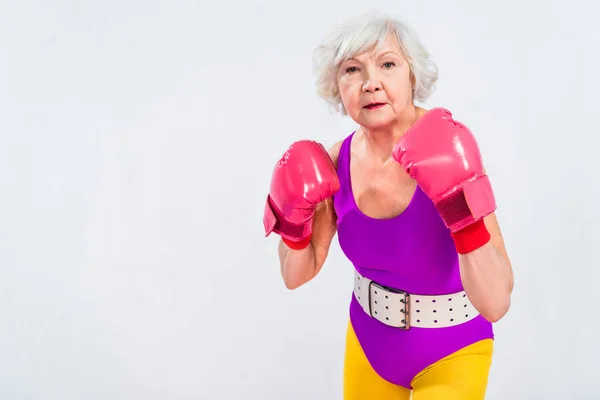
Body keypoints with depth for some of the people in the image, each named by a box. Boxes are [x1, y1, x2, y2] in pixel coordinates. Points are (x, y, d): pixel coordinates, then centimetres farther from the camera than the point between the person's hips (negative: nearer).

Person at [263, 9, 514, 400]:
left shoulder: (449, 152, -25)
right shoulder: (335, 161, -12)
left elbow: (495, 304, -30)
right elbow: (297, 275, -1)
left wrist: (462, 210, -41)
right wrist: (294, 223, -19)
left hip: (450, 351, -4)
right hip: (369, 337, 5)